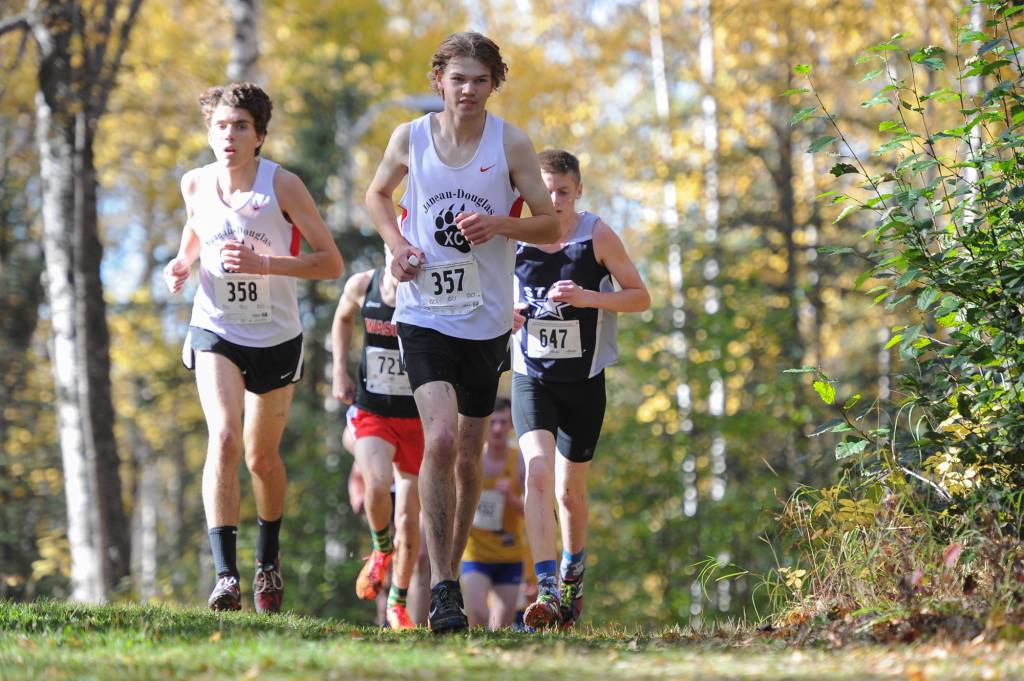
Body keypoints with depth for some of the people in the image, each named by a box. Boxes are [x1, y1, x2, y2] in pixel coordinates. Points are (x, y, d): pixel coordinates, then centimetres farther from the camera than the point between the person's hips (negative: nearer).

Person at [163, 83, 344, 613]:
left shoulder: (282, 185, -14)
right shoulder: (194, 184, -5)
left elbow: (331, 262, -14)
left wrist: (263, 263, -27)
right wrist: (182, 263, -3)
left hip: (276, 337, 0)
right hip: (215, 333, 1)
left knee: (263, 457, 12)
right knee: (224, 439, -22)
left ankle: (268, 559, 39)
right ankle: (225, 574, -25)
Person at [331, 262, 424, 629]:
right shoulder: (362, 286, -6)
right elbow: (343, 319, 17)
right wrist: (340, 371, 7)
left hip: (417, 418, -1)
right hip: (371, 410, 1)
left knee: (409, 520, 1)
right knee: (377, 483, -27)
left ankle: (398, 605, 20)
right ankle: (382, 550, 5)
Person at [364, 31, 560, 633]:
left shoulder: (511, 144, -3)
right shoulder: (410, 138, 0)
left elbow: (551, 225, 1)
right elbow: (378, 193, 19)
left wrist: (498, 224, -18)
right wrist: (397, 243, 0)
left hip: (486, 322, 1)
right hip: (424, 315, -1)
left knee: (468, 456, 10)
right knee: (440, 437, -20)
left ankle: (451, 572, 30)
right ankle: (442, 587, -17)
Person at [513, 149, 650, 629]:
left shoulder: (597, 236, -5)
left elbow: (641, 297, -2)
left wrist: (589, 297, -19)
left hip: (583, 380, 0)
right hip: (530, 378, 0)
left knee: (570, 490, 9)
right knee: (538, 473, -21)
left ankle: (572, 577, 36)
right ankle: (547, 592, -27)